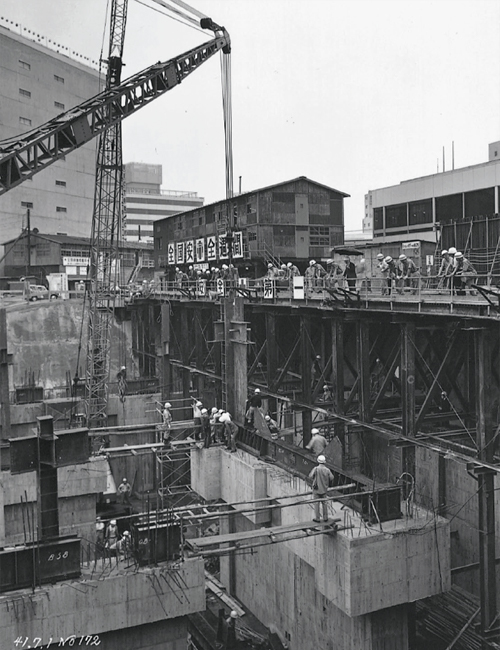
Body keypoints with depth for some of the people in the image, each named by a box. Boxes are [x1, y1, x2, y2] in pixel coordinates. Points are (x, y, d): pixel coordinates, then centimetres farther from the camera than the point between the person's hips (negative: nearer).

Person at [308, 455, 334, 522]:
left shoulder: (316, 469, -16)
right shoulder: (327, 470, -7)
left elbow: (310, 477, -19)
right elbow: (331, 478, -9)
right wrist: (330, 485, 10)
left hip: (316, 489, -3)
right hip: (324, 489, 3)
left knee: (316, 503, 6)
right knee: (324, 503, 14)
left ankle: (317, 518, 11)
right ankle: (325, 518, 19)